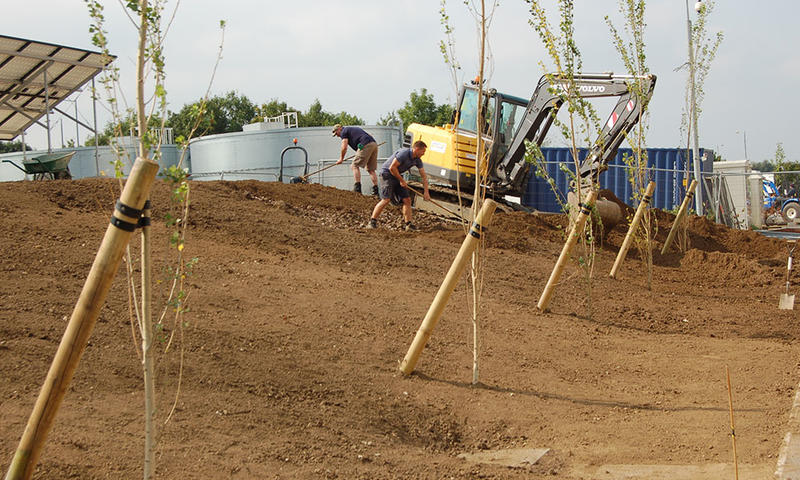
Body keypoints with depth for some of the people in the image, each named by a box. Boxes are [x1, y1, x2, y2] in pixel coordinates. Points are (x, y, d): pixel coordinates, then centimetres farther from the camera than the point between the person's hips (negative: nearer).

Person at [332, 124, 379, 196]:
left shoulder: (344, 131, 7)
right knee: (371, 169, 12)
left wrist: (341, 159, 10)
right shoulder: (354, 129, 33)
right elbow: (369, 136, 33)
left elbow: (344, 147, -2)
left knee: (355, 166, -3)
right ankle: (376, 190, 6)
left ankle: (357, 188, -12)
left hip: (365, 145, -8)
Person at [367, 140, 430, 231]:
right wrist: (401, 180, -16)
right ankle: (372, 222, -13)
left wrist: (426, 192, 3)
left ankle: (408, 224, 4)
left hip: (397, 176, 8)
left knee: (407, 199, -1)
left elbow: (424, 176, 8)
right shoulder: (404, 153, -24)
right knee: (386, 199, -19)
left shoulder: (417, 160, 2)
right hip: (387, 173, -8)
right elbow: (392, 167, -25)